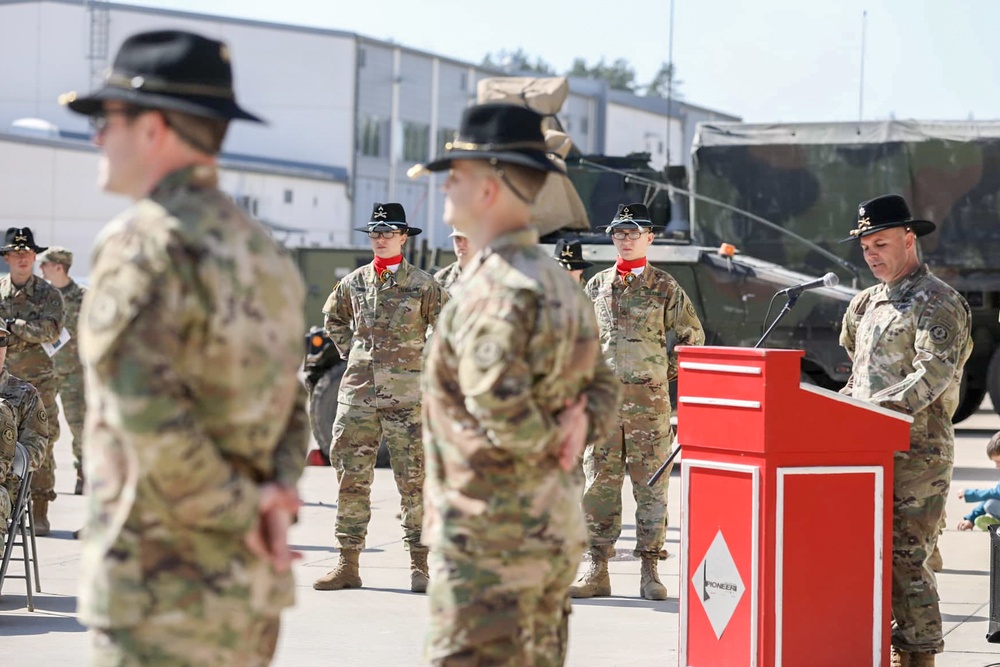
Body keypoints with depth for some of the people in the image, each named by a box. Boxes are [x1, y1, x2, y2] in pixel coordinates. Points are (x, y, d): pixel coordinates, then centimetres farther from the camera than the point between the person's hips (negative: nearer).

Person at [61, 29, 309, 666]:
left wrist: (241, 511, -12)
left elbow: (148, 413, -23)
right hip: (248, 588, 8)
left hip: (161, 591, -8)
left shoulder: (144, 243, -15)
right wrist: (276, 492, 0)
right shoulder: (263, 250, 13)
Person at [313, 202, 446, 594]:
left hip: (406, 395, -3)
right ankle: (348, 564, 8)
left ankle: (419, 565, 5)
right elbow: (333, 317, 27)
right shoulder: (354, 283, 9)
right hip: (358, 391, 4)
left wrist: (426, 360, 2)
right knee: (352, 477, 3)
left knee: (413, 479, -1)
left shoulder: (422, 285, -2)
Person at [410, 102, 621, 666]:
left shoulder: (495, 290, -18)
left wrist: (548, 442, -8)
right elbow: (604, 386, 20)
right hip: (557, 530, 10)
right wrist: (580, 423, 0)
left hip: (487, 533, -10)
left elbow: (498, 405, -27)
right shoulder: (561, 282, 14)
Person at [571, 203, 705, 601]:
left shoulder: (664, 286, 3)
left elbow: (693, 337, 9)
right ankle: (596, 570, 7)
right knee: (599, 483, 2)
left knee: (651, 485, 0)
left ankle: (649, 570, 5)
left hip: (650, 399, -2)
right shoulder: (597, 285, 10)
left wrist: (667, 371, 5)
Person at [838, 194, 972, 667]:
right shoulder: (868, 303, 19)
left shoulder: (938, 303, -8)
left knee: (905, 556, -10)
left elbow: (935, 373, -20)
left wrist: (876, 407, -29)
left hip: (917, 454, -8)